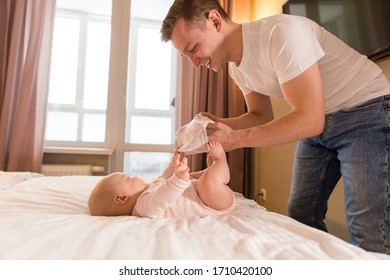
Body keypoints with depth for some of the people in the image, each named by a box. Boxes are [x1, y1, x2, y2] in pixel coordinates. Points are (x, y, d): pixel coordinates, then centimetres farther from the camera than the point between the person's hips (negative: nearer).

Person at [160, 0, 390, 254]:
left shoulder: (280, 32, -26)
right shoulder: (237, 67, 0)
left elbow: (309, 119, -29)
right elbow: (262, 116, 8)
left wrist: (236, 139, -27)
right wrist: (219, 124, -10)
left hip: (367, 112, -7)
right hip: (320, 124, 7)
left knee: (369, 234, -11)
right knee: (301, 214, 8)